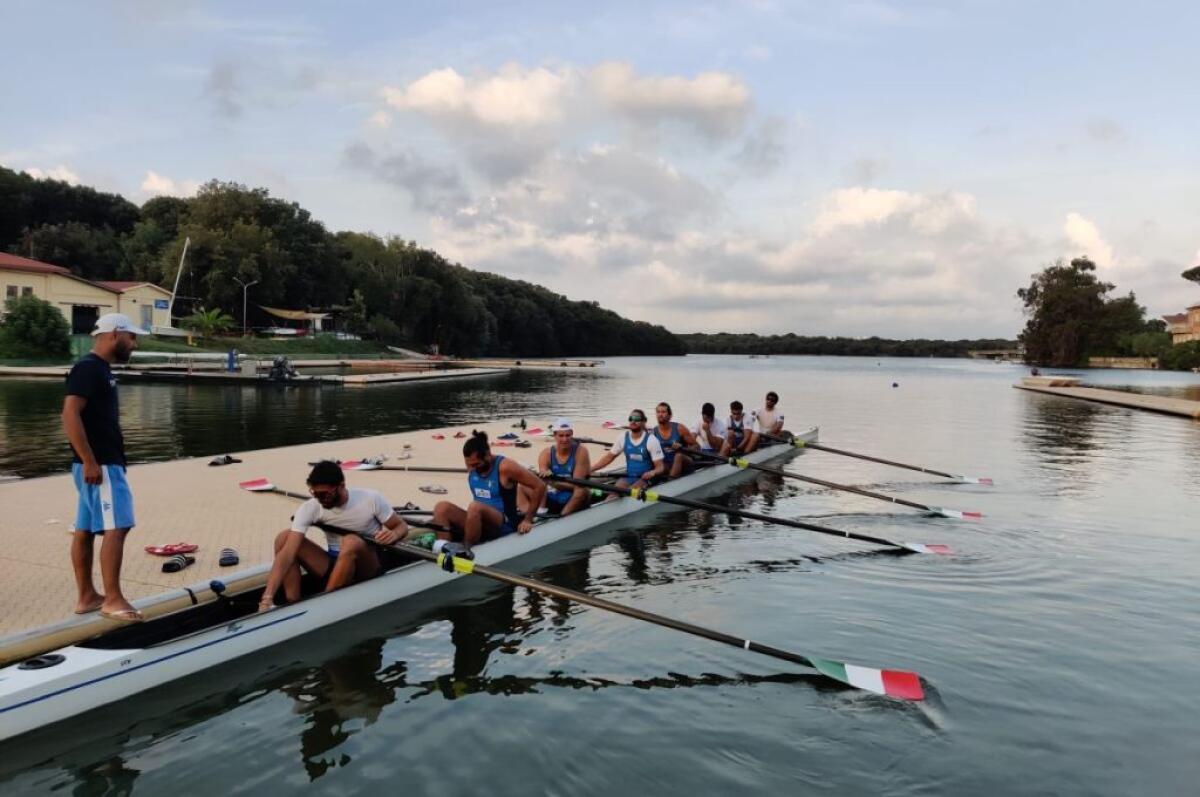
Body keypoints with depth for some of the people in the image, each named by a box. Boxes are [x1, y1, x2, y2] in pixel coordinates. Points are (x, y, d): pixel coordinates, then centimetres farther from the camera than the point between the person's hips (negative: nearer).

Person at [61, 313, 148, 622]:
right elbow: (70, 415, -22)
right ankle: (112, 599, -7)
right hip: (99, 464, -10)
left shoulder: (100, 369, 16)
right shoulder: (88, 367, -14)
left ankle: (86, 597, 18)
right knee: (116, 527, -11)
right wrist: (89, 461, -24)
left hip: (105, 462, 10)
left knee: (85, 529, 12)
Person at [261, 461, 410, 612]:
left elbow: (402, 526, -4)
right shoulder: (309, 508, -14)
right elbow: (287, 553, -22)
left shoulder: (370, 499, -17)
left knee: (351, 542, -36)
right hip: (335, 565, 4)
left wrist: (394, 534, -30)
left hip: (369, 567, -3)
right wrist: (267, 598, -33)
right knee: (284, 537, -14)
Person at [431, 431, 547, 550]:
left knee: (474, 507, -35)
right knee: (442, 507, -17)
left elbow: (540, 486, -13)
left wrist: (527, 520, -10)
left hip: (504, 525, -6)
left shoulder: (505, 467, -14)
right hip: (479, 522, 7)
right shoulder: (472, 467, 4)